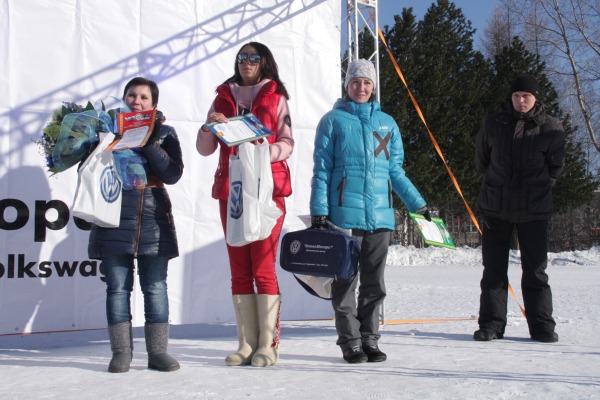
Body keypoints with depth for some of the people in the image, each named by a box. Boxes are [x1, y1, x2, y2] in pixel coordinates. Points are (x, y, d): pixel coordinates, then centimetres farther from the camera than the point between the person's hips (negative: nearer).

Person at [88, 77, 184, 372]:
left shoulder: (164, 132, 11)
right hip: (114, 217, 0)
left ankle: (157, 351, 5)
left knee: (155, 287, 0)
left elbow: (173, 174, -3)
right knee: (118, 287, 1)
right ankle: (121, 351, 7)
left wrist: (149, 144, -13)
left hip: (153, 218, 0)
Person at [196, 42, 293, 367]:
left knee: (263, 268, -8)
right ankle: (247, 344, 7)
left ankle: (268, 344, -4)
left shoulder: (276, 97, 9)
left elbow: (287, 143, 0)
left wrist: (264, 151, -20)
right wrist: (210, 126, -9)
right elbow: (204, 149, 11)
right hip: (230, 190, 3)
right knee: (239, 270, 3)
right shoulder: (223, 97, 16)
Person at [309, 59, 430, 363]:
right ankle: (350, 342, 9)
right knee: (345, 280, -1)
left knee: (374, 282, 7)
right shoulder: (334, 120, 4)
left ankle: (370, 339, 17)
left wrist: (417, 203, 15)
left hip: (380, 213, 4)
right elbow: (322, 169, 2)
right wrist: (318, 210, -6)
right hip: (345, 212, -3)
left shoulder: (387, 123, 14)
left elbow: (396, 170, 19)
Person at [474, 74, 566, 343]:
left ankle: (541, 325, 12)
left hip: (534, 210, -1)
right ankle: (491, 324, 11)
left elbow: (555, 166, 9)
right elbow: (481, 159, 16)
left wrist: (539, 187, 8)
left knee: (535, 270, 3)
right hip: (495, 207, 2)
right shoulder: (493, 124, 2)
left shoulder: (551, 128, -2)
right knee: (493, 269, 4)